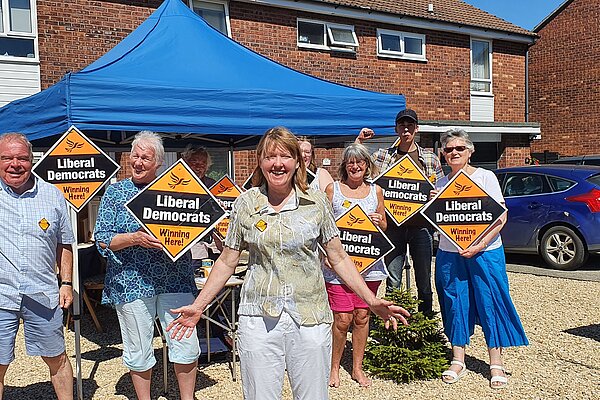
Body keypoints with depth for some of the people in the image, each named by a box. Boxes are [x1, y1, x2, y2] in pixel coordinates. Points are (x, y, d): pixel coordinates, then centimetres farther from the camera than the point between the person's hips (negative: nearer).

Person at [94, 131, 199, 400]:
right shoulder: (115, 192, 4)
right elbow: (102, 239, -2)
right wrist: (135, 238, -18)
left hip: (175, 279, 1)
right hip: (132, 282, -1)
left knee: (186, 344, 2)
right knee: (138, 350, 9)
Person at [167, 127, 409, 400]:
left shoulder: (316, 202, 0)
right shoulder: (245, 204, 1)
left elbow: (338, 258, 4)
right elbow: (227, 262, 7)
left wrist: (371, 301, -2)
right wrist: (198, 306, 5)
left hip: (310, 316, 0)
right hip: (259, 318, 0)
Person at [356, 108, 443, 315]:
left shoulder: (431, 158, 9)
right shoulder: (383, 155, 7)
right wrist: (359, 141, -3)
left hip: (421, 224, 1)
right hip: (394, 226, -1)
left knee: (424, 280, 9)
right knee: (393, 282, 3)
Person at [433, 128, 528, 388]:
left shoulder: (485, 177, -2)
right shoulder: (440, 183, 9)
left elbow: (501, 217, -6)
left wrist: (480, 245, -16)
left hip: (485, 253, -3)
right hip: (449, 254, 3)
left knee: (490, 304, 0)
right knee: (455, 305, 6)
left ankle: (496, 364, 10)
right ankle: (458, 361, 17)